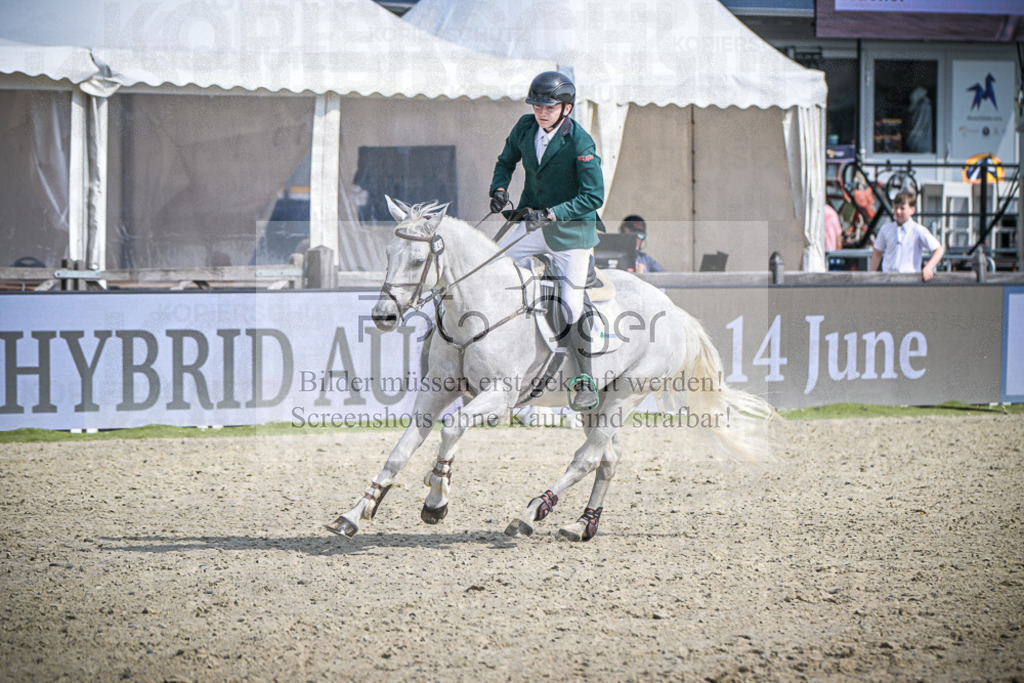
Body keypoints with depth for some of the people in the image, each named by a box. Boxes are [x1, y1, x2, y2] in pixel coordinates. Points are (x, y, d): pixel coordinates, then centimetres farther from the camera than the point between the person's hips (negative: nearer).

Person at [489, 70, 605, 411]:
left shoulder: (580, 144, -21)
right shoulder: (526, 127, -4)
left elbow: (594, 197, -21)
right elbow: (506, 161, 15)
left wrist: (552, 214, -29)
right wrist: (499, 188, -5)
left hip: (572, 229, -6)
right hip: (534, 223, 6)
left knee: (572, 306, -10)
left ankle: (586, 381, 1)